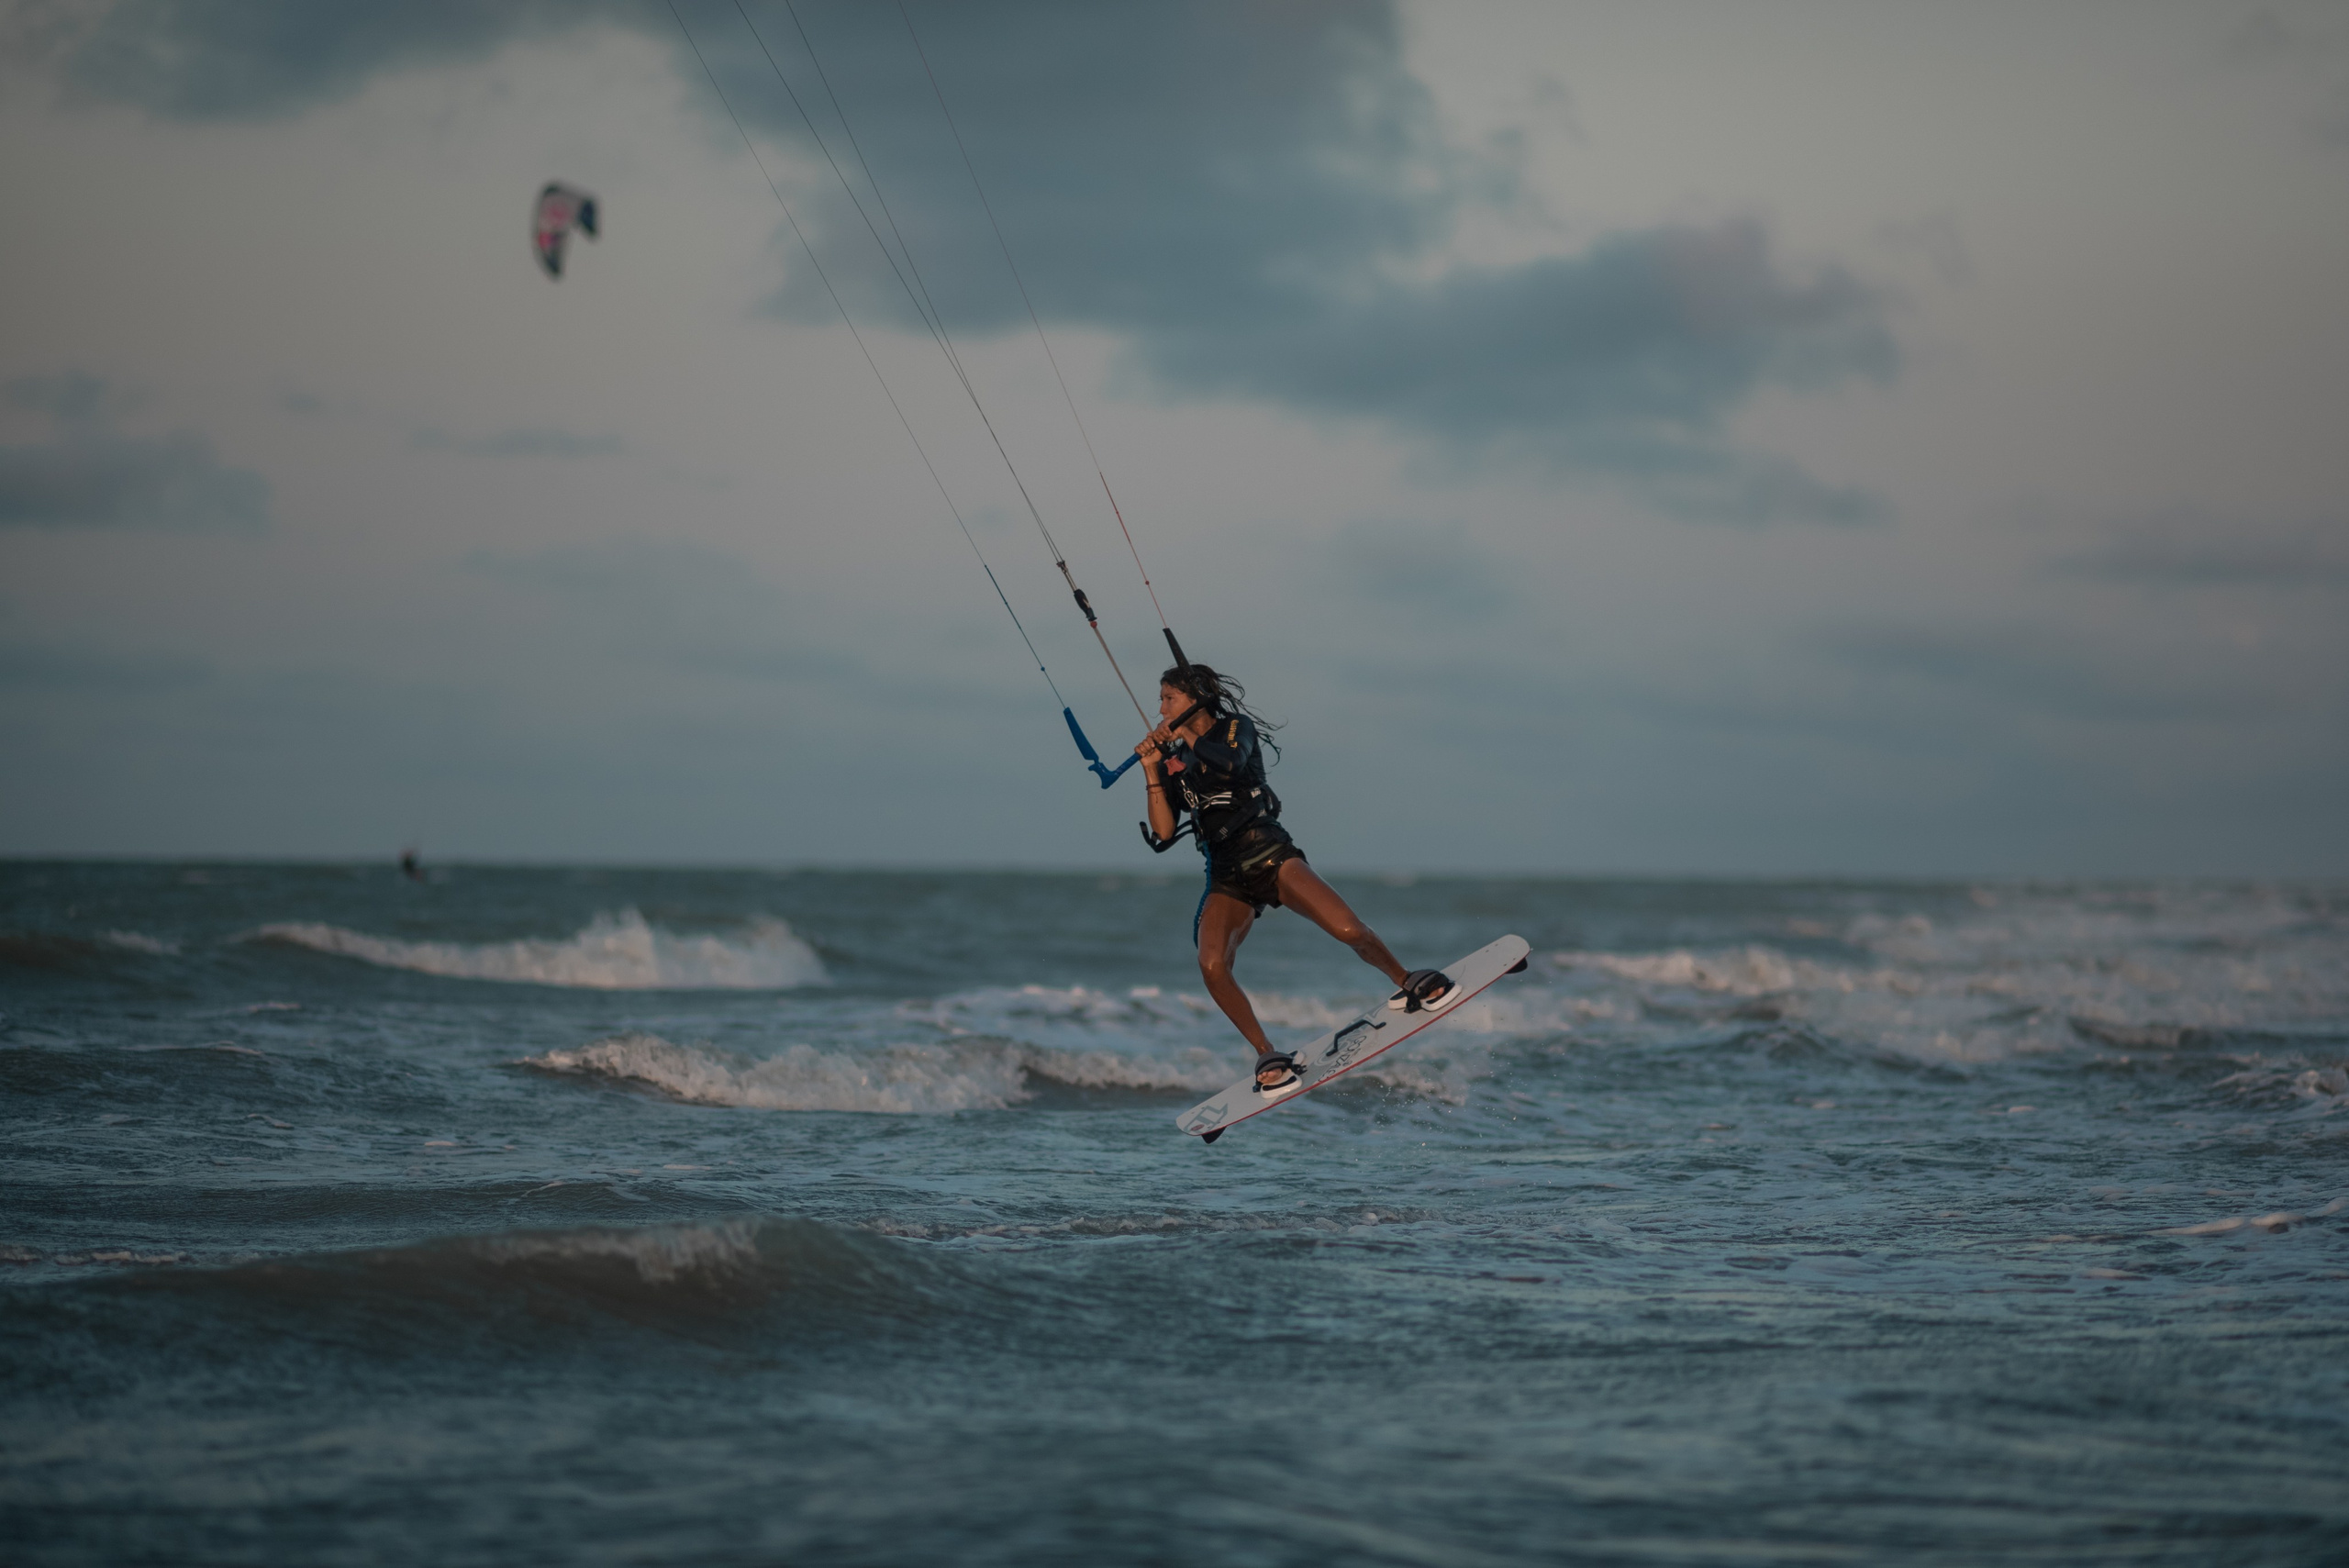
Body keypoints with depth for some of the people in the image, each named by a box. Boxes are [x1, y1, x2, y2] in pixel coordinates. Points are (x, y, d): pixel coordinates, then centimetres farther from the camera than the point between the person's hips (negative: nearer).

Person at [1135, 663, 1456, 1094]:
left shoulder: (1237, 727, 5)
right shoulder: (1170, 764, 15)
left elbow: (1229, 763, -20)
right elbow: (1163, 836, 4)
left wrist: (1185, 735, -4)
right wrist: (1151, 771, -1)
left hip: (1272, 856, -3)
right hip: (1227, 878, 3)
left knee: (1350, 931, -20)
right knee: (1212, 966, -25)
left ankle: (1404, 984, 9)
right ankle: (1267, 1055, -11)